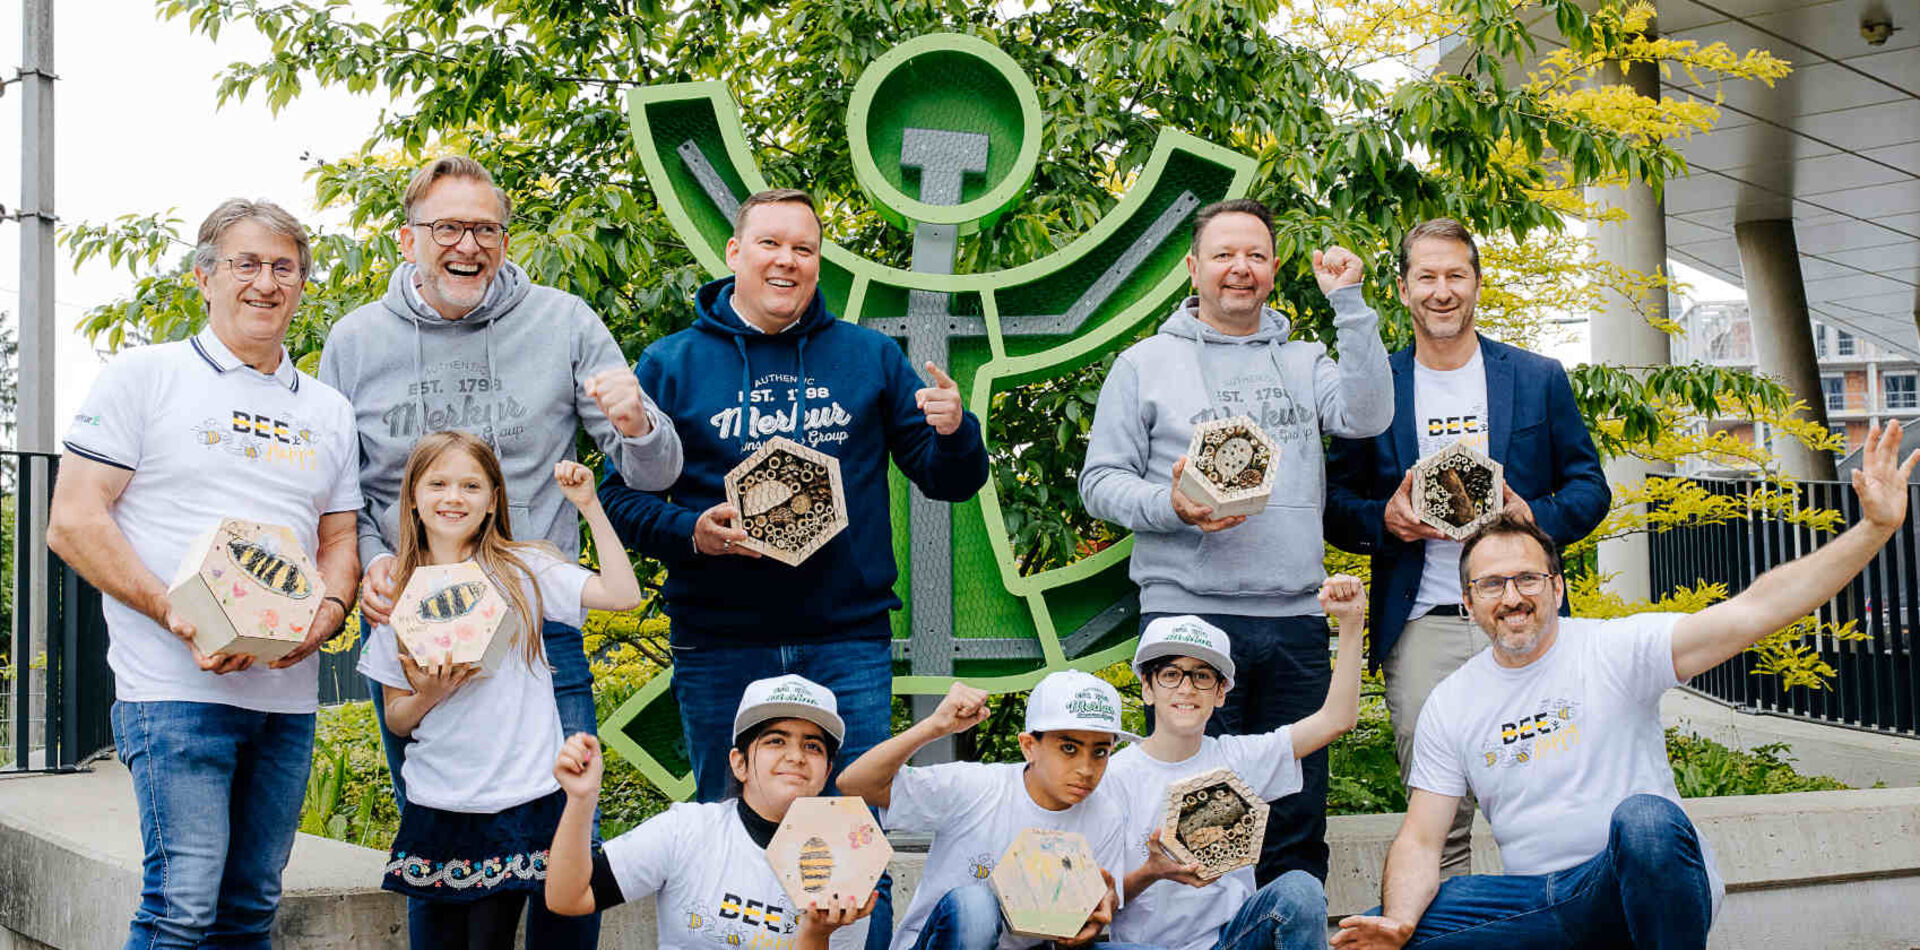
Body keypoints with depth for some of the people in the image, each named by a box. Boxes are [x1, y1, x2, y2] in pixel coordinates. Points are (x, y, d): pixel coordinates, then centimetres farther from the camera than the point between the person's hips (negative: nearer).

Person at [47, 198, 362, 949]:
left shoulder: (327, 409, 17)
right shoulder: (145, 376, 2)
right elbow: (73, 522, -4)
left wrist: (327, 612, -5)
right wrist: (177, 617, -16)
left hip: (288, 694, 5)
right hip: (176, 689, -5)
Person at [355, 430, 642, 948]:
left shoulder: (521, 570, 1)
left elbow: (622, 594, -11)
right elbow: (396, 719, 10)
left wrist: (589, 505, -12)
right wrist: (428, 695, -11)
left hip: (519, 802, -2)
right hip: (434, 804, 2)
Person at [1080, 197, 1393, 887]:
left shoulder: (1302, 362, 15)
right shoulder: (1146, 364, 7)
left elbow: (1368, 416, -3)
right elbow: (1099, 482, 5)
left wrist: (1348, 303, -5)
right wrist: (1169, 506, -15)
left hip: (1296, 619, 3)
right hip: (1188, 614, -3)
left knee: (1299, 822, 7)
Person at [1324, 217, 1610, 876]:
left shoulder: (1539, 379, 10)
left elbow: (1589, 487, 11)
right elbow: (1335, 506, 11)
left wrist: (1536, 518, -9)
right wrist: (1384, 521, -10)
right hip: (1420, 630, 0)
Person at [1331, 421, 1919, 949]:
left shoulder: (1618, 649, -4)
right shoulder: (1449, 705, 7)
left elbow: (1754, 611, -15)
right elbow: (1420, 841, 5)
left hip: (1642, 886, -4)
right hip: (1540, 901, 4)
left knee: (1644, 819, -38)